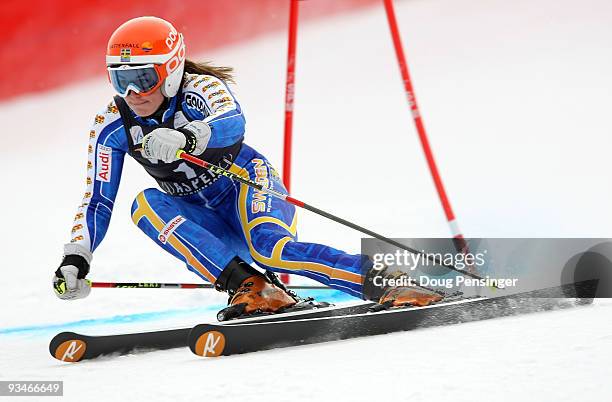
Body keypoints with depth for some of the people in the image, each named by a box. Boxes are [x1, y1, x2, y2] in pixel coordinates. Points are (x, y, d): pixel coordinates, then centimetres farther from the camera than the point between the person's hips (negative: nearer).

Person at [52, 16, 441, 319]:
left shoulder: (202, 89, -20)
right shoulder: (113, 126, -7)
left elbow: (233, 123, -43)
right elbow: (98, 201, -4)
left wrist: (183, 136, -63)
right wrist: (76, 260, -19)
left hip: (248, 187, -5)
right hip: (206, 224, 5)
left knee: (268, 247, -36)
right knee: (147, 204, -26)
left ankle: (388, 285, -31)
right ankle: (249, 287, -34)